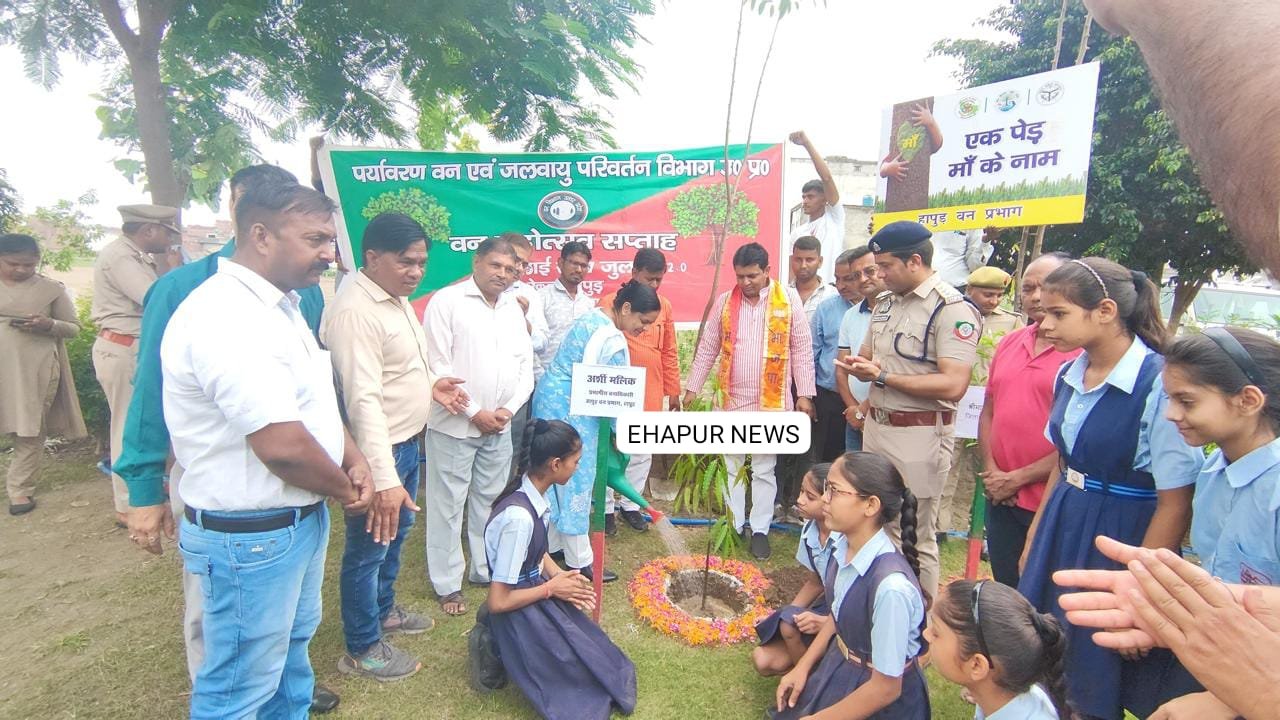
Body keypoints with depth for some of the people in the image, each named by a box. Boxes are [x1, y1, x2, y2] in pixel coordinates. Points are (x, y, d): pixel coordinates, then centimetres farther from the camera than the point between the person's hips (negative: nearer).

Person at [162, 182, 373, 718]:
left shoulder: (278, 305, 7)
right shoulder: (228, 317, -25)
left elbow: (314, 401, 15)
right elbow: (282, 445, -29)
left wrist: (354, 461, -1)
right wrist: (344, 490, -11)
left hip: (300, 517, 10)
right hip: (252, 534, -9)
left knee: (292, 643, 27)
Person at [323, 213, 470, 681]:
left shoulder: (396, 299, 7)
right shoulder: (355, 311, -24)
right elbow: (363, 399, -31)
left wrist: (428, 385, 5)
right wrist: (384, 478, -34)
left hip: (406, 442, 10)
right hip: (376, 451, -10)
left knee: (397, 534, 25)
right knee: (369, 547, 7)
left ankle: (383, 610, 46)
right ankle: (361, 649, 28)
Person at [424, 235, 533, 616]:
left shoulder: (513, 307, 10)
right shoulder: (446, 301, -8)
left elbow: (526, 365, 10)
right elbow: (437, 366, -12)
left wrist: (509, 408, -5)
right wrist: (474, 413, -13)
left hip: (500, 427, 5)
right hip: (454, 425, -5)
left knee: (489, 503, 16)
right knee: (448, 507, 6)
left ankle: (487, 571, 31)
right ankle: (448, 584, 21)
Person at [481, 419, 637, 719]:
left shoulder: (534, 492, -7)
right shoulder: (519, 517, -33)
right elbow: (498, 602, -25)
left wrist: (561, 576, -6)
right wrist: (552, 587, -15)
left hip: (537, 591, 8)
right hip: (517, 611, -8)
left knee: (593, 649, 10)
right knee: (583, 668, -2)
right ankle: (501, 650, 8)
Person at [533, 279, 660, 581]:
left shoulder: (595, 317, 9)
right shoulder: (611, 338, -21)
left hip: (552, 398, 10)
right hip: (569, 408, -10)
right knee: (574, 480, 1)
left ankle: (551, 546, 32)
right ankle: (579, 563, 15)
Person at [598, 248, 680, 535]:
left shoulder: (664, 306, 5)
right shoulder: (609, 302, -8)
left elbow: (669, 352, 10)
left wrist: (673, 390, 10)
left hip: (650, 394, 4)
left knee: (642, 453, 13)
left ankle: (631, 505, 30)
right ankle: (606, 508, 24)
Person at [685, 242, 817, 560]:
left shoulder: (789, 300, -4)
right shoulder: (725, 301, 2)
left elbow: (802, 349, -2)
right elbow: (707, 348, 6)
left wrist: (804, 394, -4)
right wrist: (692, 388, 6)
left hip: (771, 401, -2)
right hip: (732, 399, 3)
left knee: (764, 468, 8)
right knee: (731, 465, 12)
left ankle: (760, 529, 21)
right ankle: (734, 525, 27)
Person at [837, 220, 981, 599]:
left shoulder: (952, 309, -14)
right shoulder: (884, 303, 12)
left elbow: (953, 385, -23)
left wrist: (883, 375, -19)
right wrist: (858, 366, -2)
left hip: (919, 436, -8)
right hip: (876, 426, 8)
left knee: (916, 537, 3)